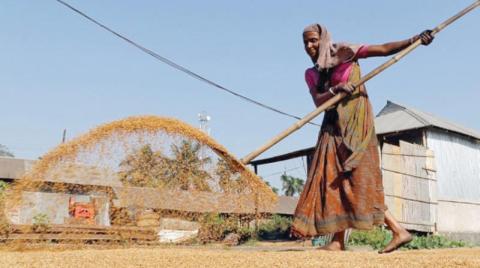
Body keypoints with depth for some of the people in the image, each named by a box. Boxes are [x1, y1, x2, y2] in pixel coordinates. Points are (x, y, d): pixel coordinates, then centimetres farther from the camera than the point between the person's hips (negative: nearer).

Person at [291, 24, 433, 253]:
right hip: (333, 127, 6)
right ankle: (338, 240, 3)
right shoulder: (311, 74, 13)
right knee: (333, 177, 0)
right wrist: (335, 89, -20)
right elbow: (318, 102, -1)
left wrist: (415, 39, -16)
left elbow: (384, 49, -5)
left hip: (355, 122, -6)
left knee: (355, 177, -11)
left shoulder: (345, 52, 0)